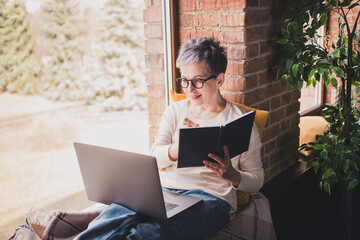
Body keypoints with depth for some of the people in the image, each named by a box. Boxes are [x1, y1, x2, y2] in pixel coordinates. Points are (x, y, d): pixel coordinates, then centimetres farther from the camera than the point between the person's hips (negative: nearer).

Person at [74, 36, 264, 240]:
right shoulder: (174, 111, 19)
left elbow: (256, 181, 11)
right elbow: (155, 158, 7)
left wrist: (231, 175, -12)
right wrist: (177, 148, -17)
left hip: (209, 197, -3)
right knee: (114, 218, -34)